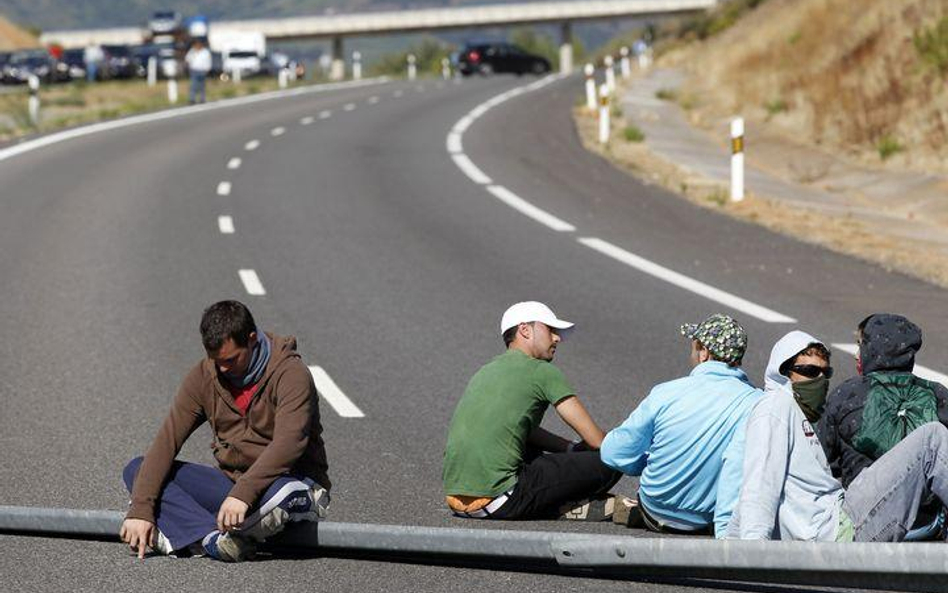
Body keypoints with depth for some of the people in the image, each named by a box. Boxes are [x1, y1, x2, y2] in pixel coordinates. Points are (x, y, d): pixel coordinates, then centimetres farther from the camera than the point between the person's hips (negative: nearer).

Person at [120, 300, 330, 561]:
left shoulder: (290, 374, -16)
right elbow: (166, 441, -7)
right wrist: (140, 508, -18)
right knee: (137, 469, -9)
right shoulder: (204, 376, -1)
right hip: (231, 482, 6)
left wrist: (244, 493, -42)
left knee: (289, 492, -42)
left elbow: (288, 444, -30)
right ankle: (213, 539, -32)